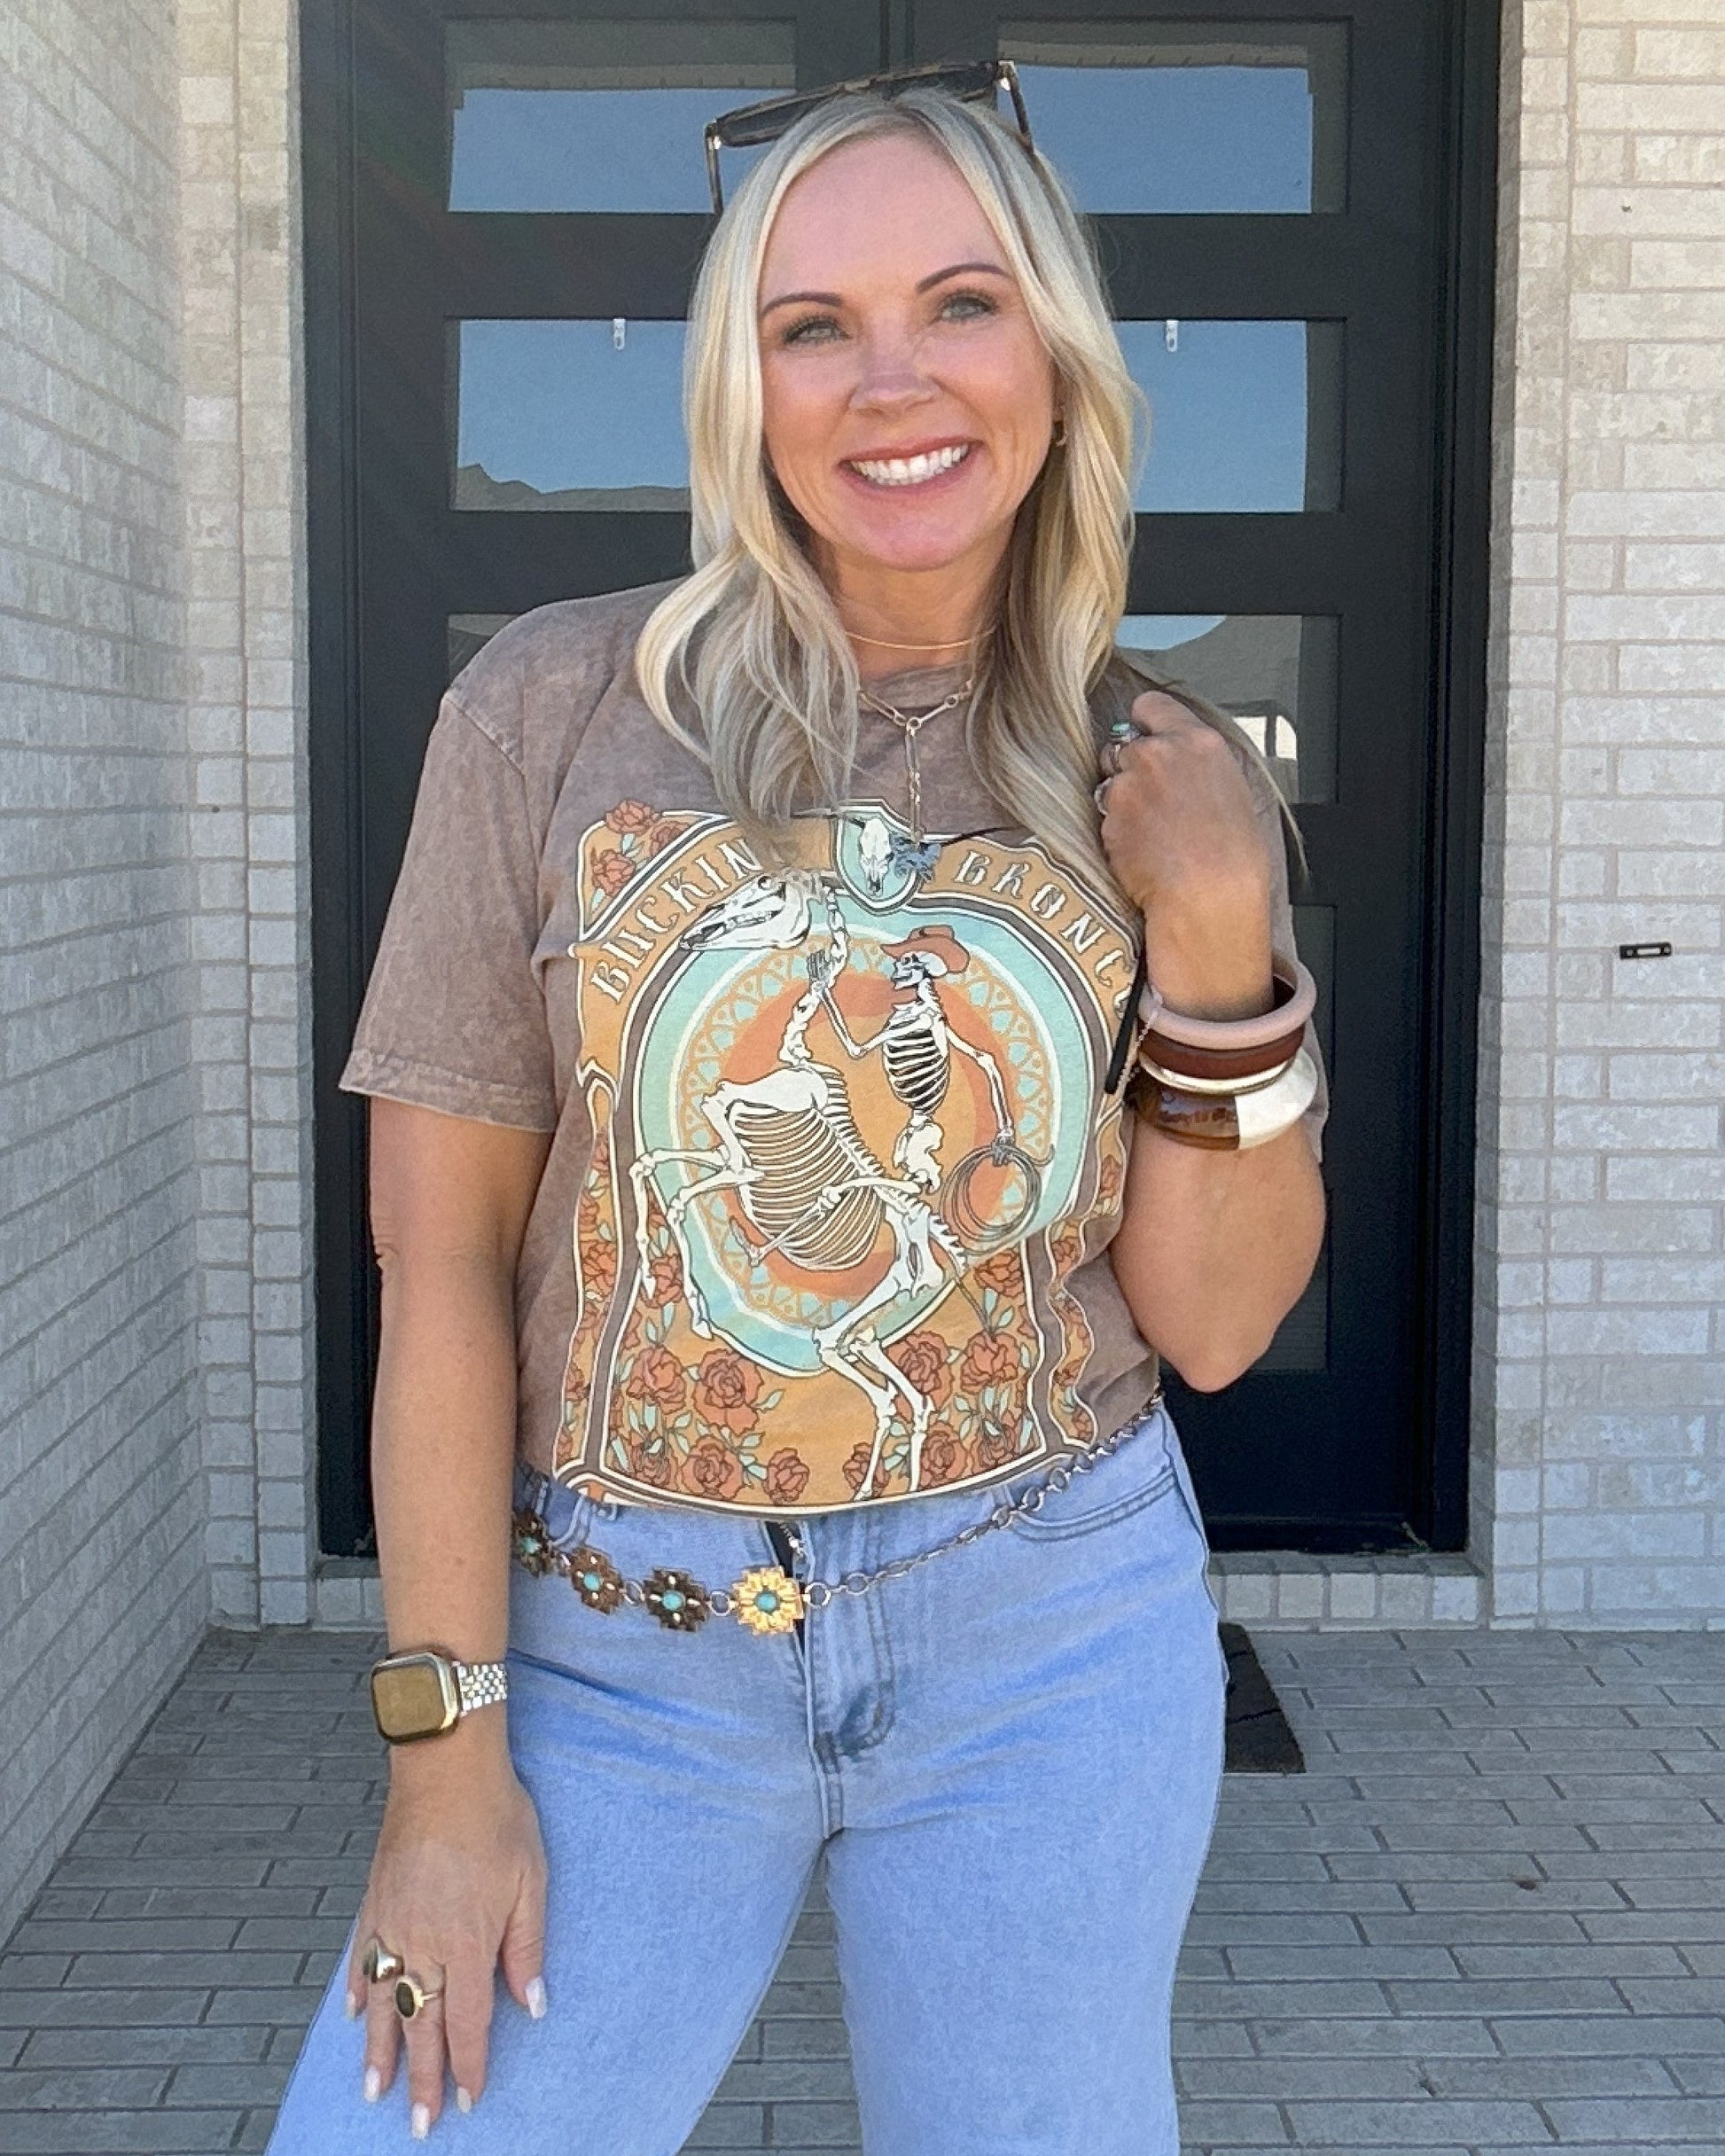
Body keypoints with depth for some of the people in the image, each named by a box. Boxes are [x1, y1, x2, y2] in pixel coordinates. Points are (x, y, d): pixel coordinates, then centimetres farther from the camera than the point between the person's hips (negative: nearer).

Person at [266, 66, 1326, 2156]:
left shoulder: (1169, 784, 1)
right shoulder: (554, 708, -6)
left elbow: (1211, 1328, 1)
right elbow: (442, 1260, -4)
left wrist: (1217, 941, -12)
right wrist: (447, 1754, -5)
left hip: (1048, 1639, 2)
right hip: (615, 1646, -1)